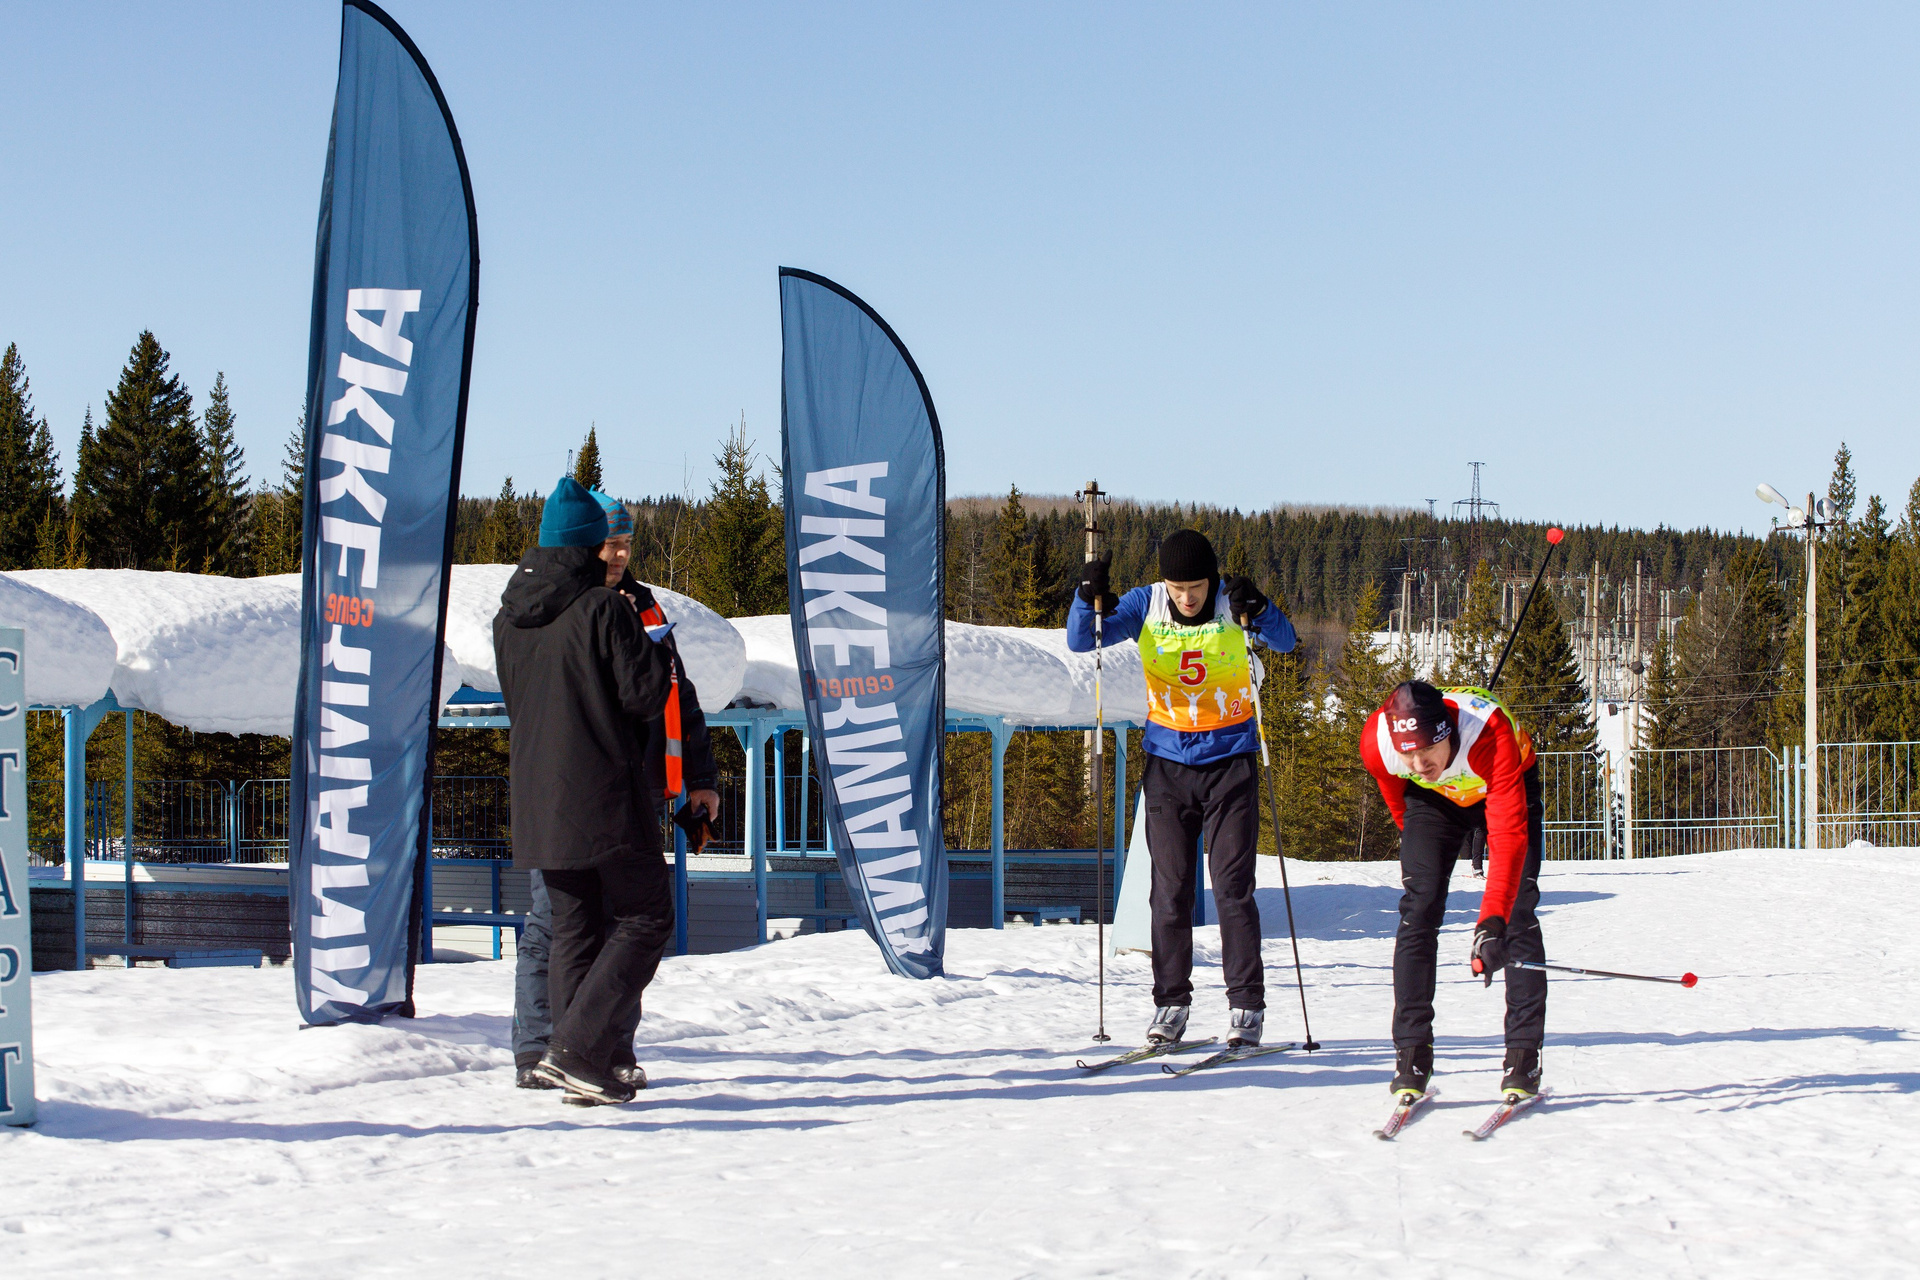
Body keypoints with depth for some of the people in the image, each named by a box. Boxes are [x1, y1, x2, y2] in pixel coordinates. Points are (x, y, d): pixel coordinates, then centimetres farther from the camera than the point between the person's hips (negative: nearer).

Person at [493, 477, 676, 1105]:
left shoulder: (508, 617, 9)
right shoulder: (602, 608, -13)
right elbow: (645, 695, -13)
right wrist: (657, 654, 5)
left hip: (536, 795, 7)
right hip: (604, 794, -7)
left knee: (574, 928, 13)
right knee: (645, 918, 2)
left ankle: (582, 1071, 9)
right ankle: (577, 1048, -10)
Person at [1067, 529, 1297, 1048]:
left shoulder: (1233, 603, -10)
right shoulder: (1145, 606, -5)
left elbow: (1284, 640, -25)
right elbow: (1081, 641, -9)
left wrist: (1257, 610, -45)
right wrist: (1089, 600, -28)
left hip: (1229, 759, -2)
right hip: (1168, 763, 2)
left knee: (1233, 888, -5)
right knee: (1170, 889, 3)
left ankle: (1246, 1007, 3)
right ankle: (1170, 1005, 12)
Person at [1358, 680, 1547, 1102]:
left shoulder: (1490, 731, -44)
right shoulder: (1375, 742, -32)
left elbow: (1508, 833, -50)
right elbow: (1399, 801, -6)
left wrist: (1492, 923, -59)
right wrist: (1413, 837, 13)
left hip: (1507, 787, -2)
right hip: (1434, 799, 2)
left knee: (1517, 914, -14)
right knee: (1418, 912, -12)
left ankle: (1524, 1058, -10)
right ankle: (1412, 1058, -9)